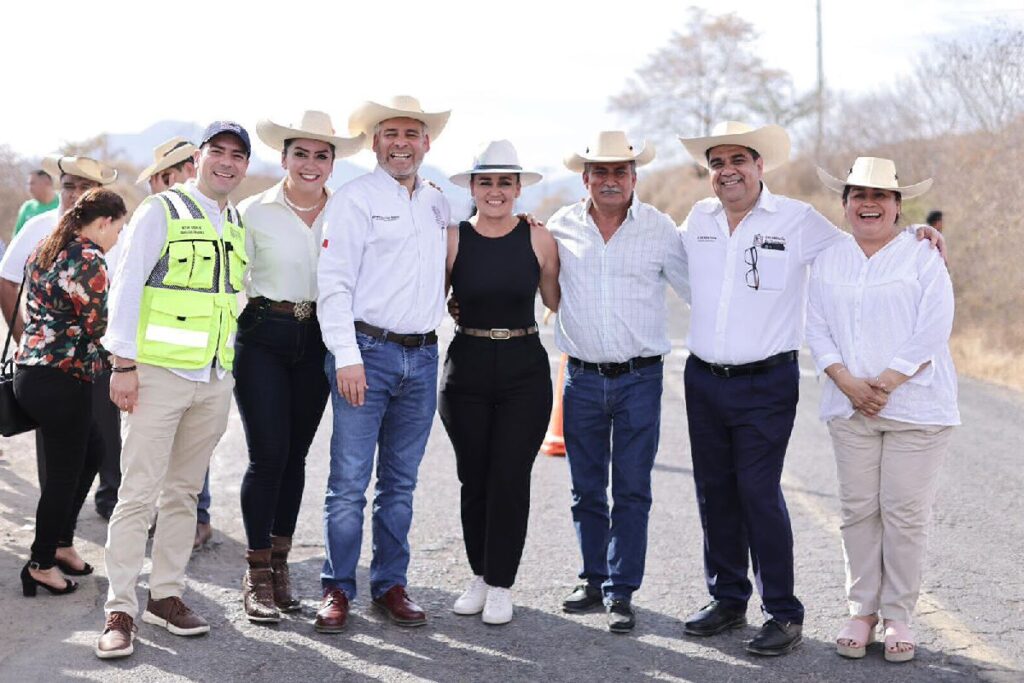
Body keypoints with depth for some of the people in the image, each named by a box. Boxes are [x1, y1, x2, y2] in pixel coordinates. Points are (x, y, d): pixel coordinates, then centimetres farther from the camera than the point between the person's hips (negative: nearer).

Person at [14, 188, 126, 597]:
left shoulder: (47, 249, 13)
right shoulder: (89, 259, -15)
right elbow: (99, 326, -16)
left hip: (31, 369, 10)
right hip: (62, 379, -10)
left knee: (91, 452, 21)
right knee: (65, 471, 3)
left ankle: (61, 542, 26)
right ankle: (42, 565, 11)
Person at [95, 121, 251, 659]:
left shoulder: (238, 224, 14)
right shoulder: (161, 212, -3)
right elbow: (126, 287, -6)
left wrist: (231, 369, 15)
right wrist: (123, 364, -11)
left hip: (215, 379, 6)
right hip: (159, 372, -5)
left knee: (184, 493, 10)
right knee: (138, 494, -6)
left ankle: (165, 595, 19)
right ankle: (119, 611, -1)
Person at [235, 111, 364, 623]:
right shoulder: (254, 212, 0)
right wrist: (225, 343, -3)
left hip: (317, 342, 3)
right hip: (263, 336, -3)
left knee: (295, 455, 8)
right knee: (268, 454, -7)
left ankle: (279, 563, 19)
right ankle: (257, 575, 3)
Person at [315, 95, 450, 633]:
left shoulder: (438, 205, 16)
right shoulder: (354, 198, -2)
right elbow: (334, 281, -9)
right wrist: (347, 356, -16)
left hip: (422, 356, 5)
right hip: (366, 351, -5)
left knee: (401, 482, 10)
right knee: (349, 480, -5)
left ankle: (390, 584, 18)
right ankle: (337, 589, 4)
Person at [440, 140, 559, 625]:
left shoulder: (538, 239, 0)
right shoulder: (452, 238, 0)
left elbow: (556, 301, 10)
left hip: (524, 369, -1)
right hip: (467, 367, 1)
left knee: (510, 477, -3)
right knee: (473, 477, 8)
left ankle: (500, 586, 9)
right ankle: (479, 577, 24)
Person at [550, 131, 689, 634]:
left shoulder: (659, 228, 0)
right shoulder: (562, 226, 4)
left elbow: (698, 288, 8)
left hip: (639, 379, -2)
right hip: (582, 379, 2)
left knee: (632, 491, 0)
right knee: (586, 489, 10)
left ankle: (622, 593, 7)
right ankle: (594, 580, 24)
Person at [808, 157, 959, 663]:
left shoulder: (924, 260, 0)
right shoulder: (827, 263, 11)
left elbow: (931, 334, -8)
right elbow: (817, 330, 4)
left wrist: (885, 384, -14)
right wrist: (849, 384, -10)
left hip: (915, 406, -3)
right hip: (849, 408, 3)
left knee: (905, 512, -1)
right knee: (858, 509, 5)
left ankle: (898, 616, 9)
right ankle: (861, 611, 15)